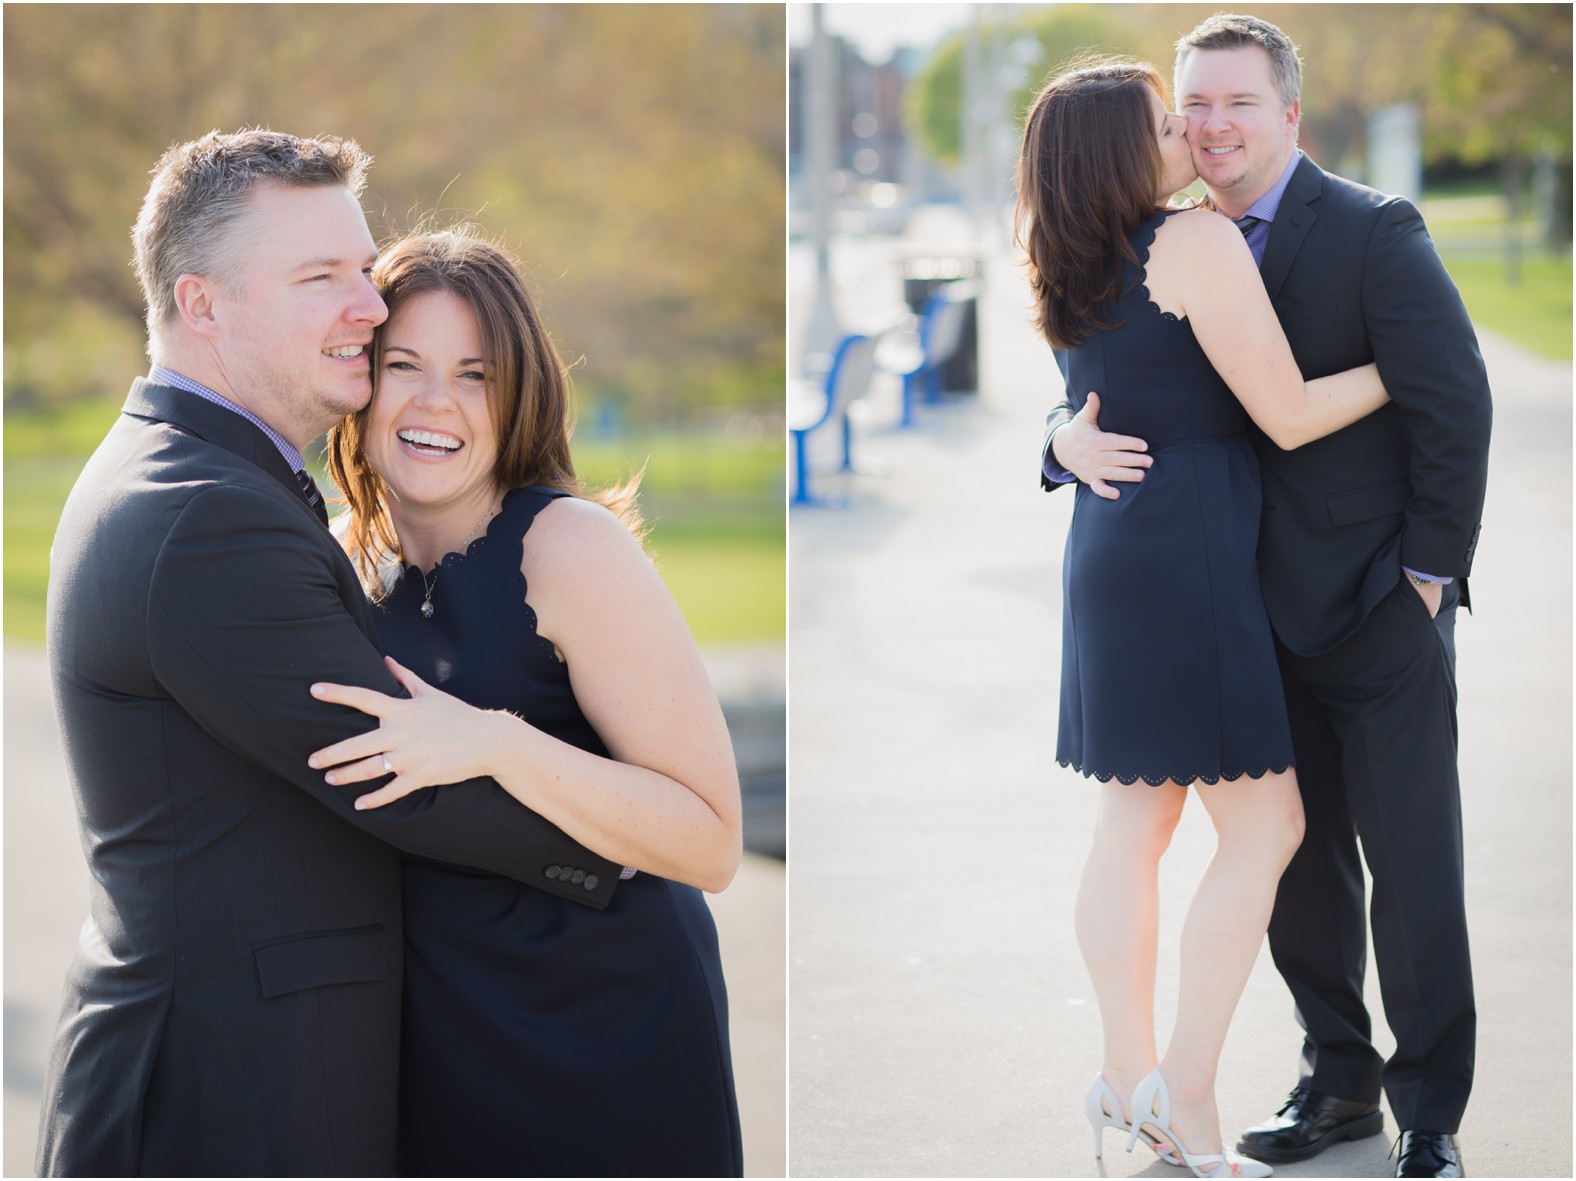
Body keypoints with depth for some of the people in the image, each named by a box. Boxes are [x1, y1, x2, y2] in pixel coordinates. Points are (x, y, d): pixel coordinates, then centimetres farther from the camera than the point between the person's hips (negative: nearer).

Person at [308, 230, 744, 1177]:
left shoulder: (571, 546, -16)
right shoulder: (357, 561, 4)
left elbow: (710, 844, -21)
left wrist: (494, 744, -29)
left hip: (606, 1038, -6)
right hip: (435, 1045, 6)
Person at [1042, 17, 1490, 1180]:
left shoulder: (1374, 233, -11)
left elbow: (1455, 405, -11)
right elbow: (1107, 382, 10)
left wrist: (1427, 573, -12)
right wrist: (1072, 439, -14)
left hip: (1381, 612, -5)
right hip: (1269, 620, 6)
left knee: (1414, 870, 1)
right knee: (1297, 870, 12)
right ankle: (1339, 1082, 27)